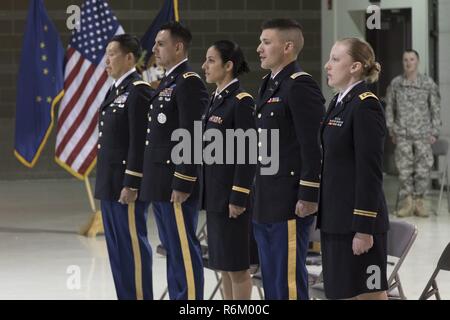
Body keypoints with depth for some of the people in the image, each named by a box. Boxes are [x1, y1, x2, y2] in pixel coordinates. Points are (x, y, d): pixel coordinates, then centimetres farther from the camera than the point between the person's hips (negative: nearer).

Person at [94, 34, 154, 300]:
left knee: (133, 245, -5)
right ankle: (126, 296, 18)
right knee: (117, 247, 12)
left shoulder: (139, 91, -14)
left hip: (126, 184, -10)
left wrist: (131, 185, -21)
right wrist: (105, 184, 18)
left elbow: (140, 142, -19)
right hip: (110, 184, 10)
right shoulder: (116, 90, 16)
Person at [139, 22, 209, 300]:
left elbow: (191, 138, -19)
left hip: (176, 184, -10)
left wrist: (182, 184, -21)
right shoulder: (167, 83, 18)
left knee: (184, 252, -7)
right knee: (173, 250, 12)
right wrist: (154, 183, 19)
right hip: (161, 183, 10)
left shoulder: (189, 83, -13)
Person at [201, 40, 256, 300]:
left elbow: (247, 154, -16)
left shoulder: (241, 101, -13)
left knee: (236, 263, -3)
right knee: (222, 262, 12)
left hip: (232, 191, -9)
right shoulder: (216, 100, 13)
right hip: (214, 191, 9)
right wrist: (207, 192, 16)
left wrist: (238, 198, -19)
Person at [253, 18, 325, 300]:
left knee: (289, 283, -5)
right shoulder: (270, 85, 16)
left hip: (290, 203, -10)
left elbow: (314, 145, -18)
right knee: (272, 283, 13)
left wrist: (308, 197, -20)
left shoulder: (301, 86, -13)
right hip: (266, 204, 10)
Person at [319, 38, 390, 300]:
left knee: (369, 293, -3)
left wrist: (364, 228, -20)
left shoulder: (366, 106, -13)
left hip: (359, 221, -9)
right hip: (335, 219, 9)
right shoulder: (339, 103, 14)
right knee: (341, 293, 11)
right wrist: (326, 219, 17)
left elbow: (370, 172, -17)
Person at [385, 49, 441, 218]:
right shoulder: (395, 83, 2)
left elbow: (435, 109, 3)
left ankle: (418, 202, 11)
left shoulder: (428, 83, -1)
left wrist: (434, 133, -1)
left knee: (423, 169, 0)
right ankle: (406, 203, 8)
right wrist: (391, 131, 6)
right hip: (403, 134, 0)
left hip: (423, 134, 0)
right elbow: (389, 108, 10)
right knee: (404, 169, 0)